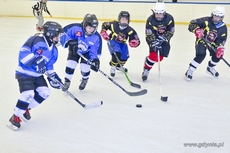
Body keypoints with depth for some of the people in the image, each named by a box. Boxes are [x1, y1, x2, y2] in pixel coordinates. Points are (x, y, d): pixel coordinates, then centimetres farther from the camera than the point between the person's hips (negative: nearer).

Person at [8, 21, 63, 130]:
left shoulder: (53, 50, 7)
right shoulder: (36, 41, -19)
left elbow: (49, 65, 14)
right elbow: (23, 52, -25)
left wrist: (53, 76, 3)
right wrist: (35, 60, -35)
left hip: (37, 75, 8)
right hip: (24, 73, -8)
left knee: (45, 92, -4)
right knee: (28, 94, -23)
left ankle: (25, 109, 15)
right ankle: (15, 117, -7)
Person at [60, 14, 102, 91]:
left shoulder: (96, 37, -27)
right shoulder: (75, 28, -33)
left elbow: (95, 51, -20)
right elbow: (63, 33, -25)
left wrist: (95, 60, -37)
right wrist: (70, 42, -38)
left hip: (86, 52, 0)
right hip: (74, 50, 0)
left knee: (85, 67, -7)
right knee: (70, 64, -12)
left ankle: (85, 80, 28)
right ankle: (67, 81, 10)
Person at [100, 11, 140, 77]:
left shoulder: (129, 30, -21)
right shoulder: (113, 25, -23)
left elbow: (137, 41, -20)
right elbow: (104, 25, -4)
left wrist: (134, 43, -42)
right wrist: (103, 32, -16)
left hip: (122, 43, 4)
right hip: (112, 41, -4)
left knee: (125, 56, 3)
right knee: (117, 54, -26)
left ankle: (119, 66, 35)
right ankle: (113, 67, -2)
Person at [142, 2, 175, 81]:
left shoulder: (169, 18, -21)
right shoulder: (150, 20, -25)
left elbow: (171, 32, -14)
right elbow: (149, 35, -24)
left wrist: (162, 39, -27)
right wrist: (155, 43, -35)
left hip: (164, 38, 3)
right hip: (153, 38, -3)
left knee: (160, 57, 0)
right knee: (153, 55, -18)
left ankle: (148, 60, 30)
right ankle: (146, 71, -3)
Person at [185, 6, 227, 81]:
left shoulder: (223, 28, -13)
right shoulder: (206, 20, -23)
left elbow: (221, 40, -13)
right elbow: (192, 23, -21)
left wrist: (220, 48, -31)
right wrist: (197, 30, -39)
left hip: (212, 42, 5)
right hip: (201, 40, -5)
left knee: (218, 54, -6)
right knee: (201, 55, -25)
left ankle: (210, 68, 24)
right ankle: (190, 71, -11)